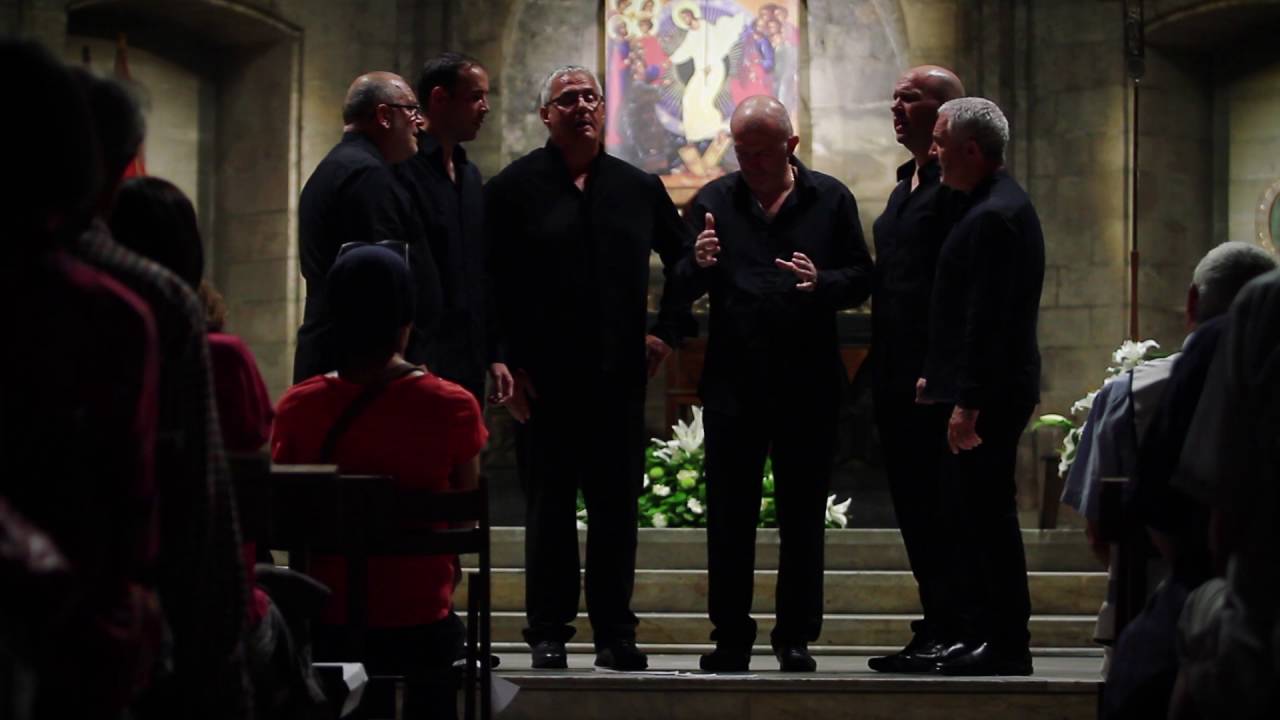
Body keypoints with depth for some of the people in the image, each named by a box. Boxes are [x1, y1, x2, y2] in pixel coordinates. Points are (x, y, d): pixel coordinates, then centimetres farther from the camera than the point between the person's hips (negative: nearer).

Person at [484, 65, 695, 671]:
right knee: (548, 509, 3)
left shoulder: (639, 188, 10)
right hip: (543, 381, -2)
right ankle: (548, 633, 10)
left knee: (617, 508, 4)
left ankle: (615, 635, 10)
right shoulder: (513, 188, 1)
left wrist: (668, 330, 10)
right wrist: (507, 364, -7)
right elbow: (490, 283, -1)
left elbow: (685, 262, 21)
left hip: (619, 377, 2)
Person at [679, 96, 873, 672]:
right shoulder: (714, 201, 8)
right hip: (732, 382, 1)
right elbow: (682, 289, 6)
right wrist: (697, 264, -17)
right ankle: (730, 638, 9)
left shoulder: (830, 199, 5)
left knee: (803, 517, 6)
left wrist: (822, 283, -17)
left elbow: (861, 279, 3)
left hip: (808, 385, 0)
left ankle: (796, 637, 14)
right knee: (729, 517, 2)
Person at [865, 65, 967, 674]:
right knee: (914, 507, 11)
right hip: (897, 374, 10)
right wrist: (879, 364, 15)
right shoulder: (907, 183, 20)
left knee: (936, 505, -6)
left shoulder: (956, 183, -10)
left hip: (933, 376, -10)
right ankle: (937, 628, 17)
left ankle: (947, 635, -2)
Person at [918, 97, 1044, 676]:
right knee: (967, 514, 14)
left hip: (989, 395, -11)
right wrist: (941, 377, 20)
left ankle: (1006, 647, 0)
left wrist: (968, 402, -23)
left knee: (988, 515, -5)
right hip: (981, 392, 11)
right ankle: (974, 637, 20)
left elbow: (989, 317, -22)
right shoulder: (998, 205, 15)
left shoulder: (995, 215, -17)